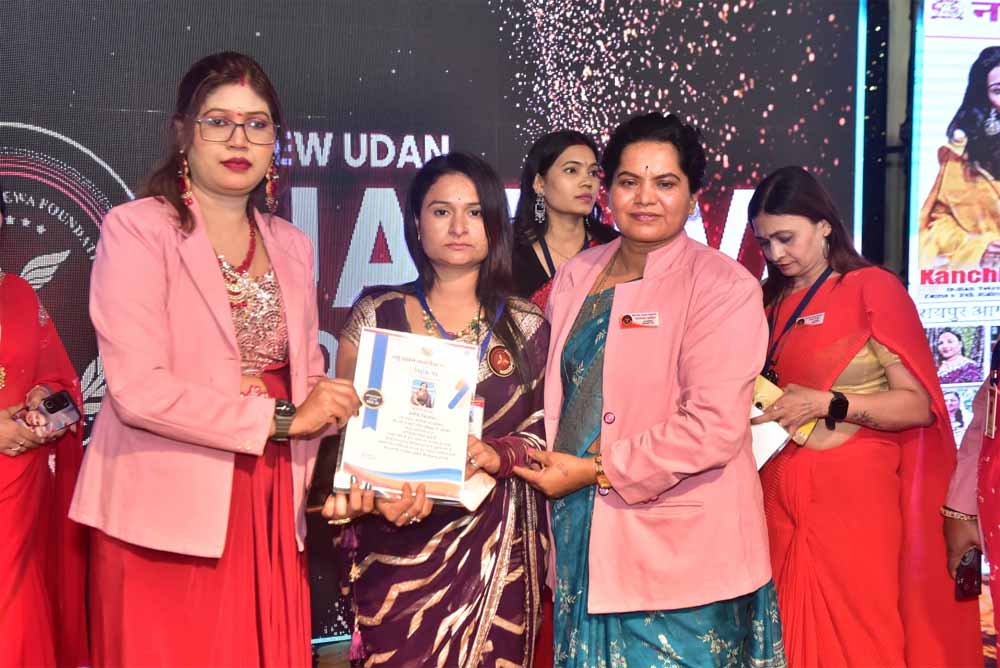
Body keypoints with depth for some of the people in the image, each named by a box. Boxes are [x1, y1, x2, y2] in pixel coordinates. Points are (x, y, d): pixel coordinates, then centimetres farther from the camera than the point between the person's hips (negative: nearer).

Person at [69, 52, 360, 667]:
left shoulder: (292, 246, 13)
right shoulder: (137, 229, -6)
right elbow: (139, 388, -16)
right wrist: (280, 418, -12)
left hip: (271, 512, 5)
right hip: (167, 518, -5)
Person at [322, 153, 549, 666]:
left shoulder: (526, 327, 5)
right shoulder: (375, 316, 2)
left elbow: (546, 430, 7)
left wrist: (496, 455, -13)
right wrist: (366, 494, -15)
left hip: (496, 544, 1)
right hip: (397, 546, -1)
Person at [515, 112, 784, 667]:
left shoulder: (724, 287, -9)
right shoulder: (576, 276, 9)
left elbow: (714, 427, -18)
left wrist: (596, 470, -15)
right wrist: (545, 463, 2)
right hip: (582, 544, 5)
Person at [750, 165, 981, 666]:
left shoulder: (873, 288, -5)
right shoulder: (773, 304, 11)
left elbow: (918, 404, -9)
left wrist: (826, 404, -20)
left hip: (852, 494, -5)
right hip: (780, 498, 5)